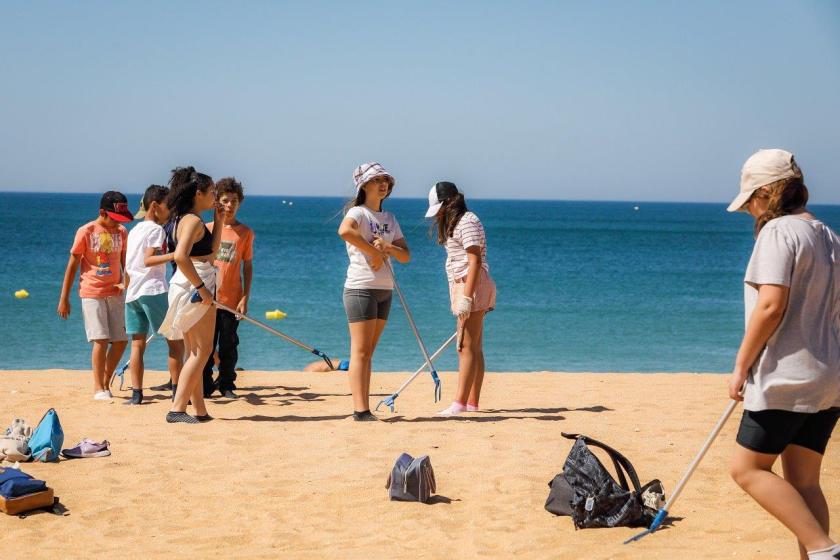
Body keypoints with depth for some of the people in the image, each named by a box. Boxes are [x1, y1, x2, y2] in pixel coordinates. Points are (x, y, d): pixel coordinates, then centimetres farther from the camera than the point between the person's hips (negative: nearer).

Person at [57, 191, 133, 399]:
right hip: (92, 293, -5)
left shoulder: (121, 232, 6)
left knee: (121, 340, 2)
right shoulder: (86, 232, -7)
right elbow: (72, 265, -3)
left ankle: (106, 382, 19)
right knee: (101, 340, -11)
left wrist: (126, 282, -6)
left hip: (115, 293, 5)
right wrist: (64, 299, -3)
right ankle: (98, 388, -3)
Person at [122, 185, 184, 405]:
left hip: (132, 292, 8)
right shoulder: (156, 230, -5)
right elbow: (148, 260, -18)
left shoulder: (134, 230, 19)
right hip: (153, 290, -8)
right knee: (176, 340, -2)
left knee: (137, 344, 5)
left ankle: (136, 393, -1)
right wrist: (173, 255, -28)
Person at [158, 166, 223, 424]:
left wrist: (218, 222, 18)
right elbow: (180, 256, -28)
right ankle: (177, 408, -12)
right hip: (194, 288, -10)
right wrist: (202, 287, -25)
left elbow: (210, 251, 26)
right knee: (202, 350, -7)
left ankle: (200, 411, 17)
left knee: (194, 352, 12)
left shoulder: (185, 219, 17)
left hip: (191, 289, 10)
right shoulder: (193, 220, -14)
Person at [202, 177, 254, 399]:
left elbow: (248, 266, 5)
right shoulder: (207, 229, 7)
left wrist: (245, 298, -2)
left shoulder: (245, 232, 4)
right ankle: (204, 386, 11)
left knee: (228, 346, 4)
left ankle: (227, 385, 16)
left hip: (232, 300, -1)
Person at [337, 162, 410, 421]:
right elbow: (345, 231, -31)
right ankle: (360, 410, -12)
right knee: (361, 351, -9)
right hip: (361, 288, -8)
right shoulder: (358, 212, -6)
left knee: (368, 352, 10)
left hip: (385, 290, 8)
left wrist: (388, 247, -11)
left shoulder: (389, 218, 16)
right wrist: (374, 251, -23)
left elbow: (406, 256, 9)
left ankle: (364, 408, 12)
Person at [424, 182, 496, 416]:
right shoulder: (456, 223, 20)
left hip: (471, 287, -11)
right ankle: (472, 403, 11)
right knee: (473, 348, 9)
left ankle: (460, 403, -15)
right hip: (463, 289, 11)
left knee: (467, 347, -12)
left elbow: (475, 260, -19)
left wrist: (466, 297, -24)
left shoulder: (467, 222, -11)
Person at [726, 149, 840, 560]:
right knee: (803, 482, 10)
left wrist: (741, 365, -13)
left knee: (748, 468, -3)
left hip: (787, 379, -9)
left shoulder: (778, 231, -11)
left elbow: (771, 305, -21)